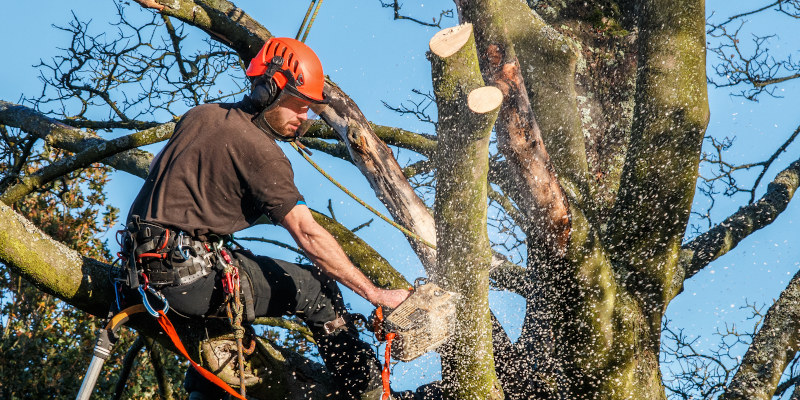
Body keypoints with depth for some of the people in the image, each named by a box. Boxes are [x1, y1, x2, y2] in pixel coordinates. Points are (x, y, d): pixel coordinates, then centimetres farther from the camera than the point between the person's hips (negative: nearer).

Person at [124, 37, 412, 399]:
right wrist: (375, 293, -12)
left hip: (144, 269, 9)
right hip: (191, 277, -8)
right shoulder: (260, 150, -11)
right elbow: (308, 234, -15)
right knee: (316, 288, 1)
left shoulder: (199, 116, 13)